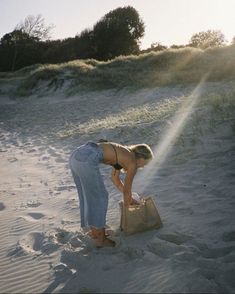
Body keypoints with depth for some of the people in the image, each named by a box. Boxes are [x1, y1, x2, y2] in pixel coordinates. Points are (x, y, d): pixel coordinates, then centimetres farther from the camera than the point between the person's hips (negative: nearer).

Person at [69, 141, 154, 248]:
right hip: (87, 161, -9)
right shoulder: (133, 163, 7)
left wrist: (129, 199, 45)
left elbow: (115, 178, 41)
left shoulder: (122, 153, 30)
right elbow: (127, 190, 16)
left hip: (77, 155, 9)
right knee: (100, 198, 7)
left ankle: (94, 231, 36)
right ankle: (100, 238, 18)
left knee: (89, 196, 22)